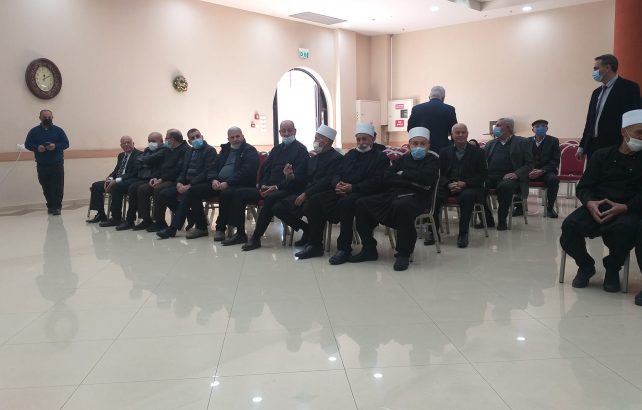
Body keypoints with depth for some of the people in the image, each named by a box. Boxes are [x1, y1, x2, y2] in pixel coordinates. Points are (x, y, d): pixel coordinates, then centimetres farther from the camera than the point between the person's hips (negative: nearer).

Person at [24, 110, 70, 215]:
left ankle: (56, 207, -2)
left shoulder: (58, 130, 4)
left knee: (58, 187, -7)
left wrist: (56, 146, -18)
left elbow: (66, 143, 1)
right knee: (46, 187, 6)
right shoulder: (34, 131, 7)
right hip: (42, 165, 1)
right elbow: (27, 144, 5)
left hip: (57, 164, -1)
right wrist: (37, 147, -15)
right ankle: (50, 205, 19)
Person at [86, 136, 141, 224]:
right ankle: (100, 215, 2)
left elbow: (134, 173, -19)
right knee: (96, 186, -1)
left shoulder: (138, 155, -8)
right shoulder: (121, 155, 20)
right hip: (116, 181, 9)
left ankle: (116, 218, -27)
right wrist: (109, 179, -4)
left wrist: (116, 181, -25)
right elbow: (116, 171, 21)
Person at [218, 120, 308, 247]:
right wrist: (263, 185, -3)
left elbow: (298, 176, -12)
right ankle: (240, 234, -5)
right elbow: (265, 169, 18)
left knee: (270, 198, -39)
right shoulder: (277, 149, 21)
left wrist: (277, 187, -19)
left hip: (286, 189, -7)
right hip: (268, 188, 7)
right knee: (239, 193, -5)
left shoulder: (301, 150, -1)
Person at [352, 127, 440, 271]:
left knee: (401, 205, -40)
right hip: (392, 194, 6)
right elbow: (387, 178, 6)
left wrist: (403, 174, -1)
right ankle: (369, 249, -1)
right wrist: (411, 180, -7)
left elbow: (426, 177, -13)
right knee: (362, 203, -9)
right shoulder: (403, 159, 21)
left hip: (416, 197, -6)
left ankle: (404, 254, -26)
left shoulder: (432, 160, 9)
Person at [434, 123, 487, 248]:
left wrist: (465, 183, -14)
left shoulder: (478, 151, 8)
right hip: (449, 186, 2)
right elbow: (440, 173, 9)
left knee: (467, 196, -37)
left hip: (469, 187, -2)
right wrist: (448, 184, -13)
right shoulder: (444, 152, 15)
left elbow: (482, 174, 2)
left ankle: (463, 233, -25)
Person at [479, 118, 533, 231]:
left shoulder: (522, 142, 11)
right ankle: (487, 220, -12)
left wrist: (516, 174, -14)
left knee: (505, 186, -38)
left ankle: (502, 221, -19)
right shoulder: (490, 144, 25)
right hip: (490, 176, 4)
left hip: (508, 177, -4)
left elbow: (529, 164, 3)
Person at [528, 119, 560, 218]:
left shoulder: (553, 141, 4)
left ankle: (550, 208, -18)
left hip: (546, 171, -2)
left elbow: (555, 161, -3)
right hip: (529, 172, 2)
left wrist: (541, 171, -19)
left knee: (553, 179, -34)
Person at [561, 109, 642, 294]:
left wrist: (624, 207, -21)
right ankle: (585, 266, 3)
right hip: (597, 207, 2)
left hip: (627, 210, -1)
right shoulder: (601, 156, 14)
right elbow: (583, 187, 8)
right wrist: (590, 202, -15)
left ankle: (612, 269, -4)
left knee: (625, 229, -37)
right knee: (570, 226, -28)